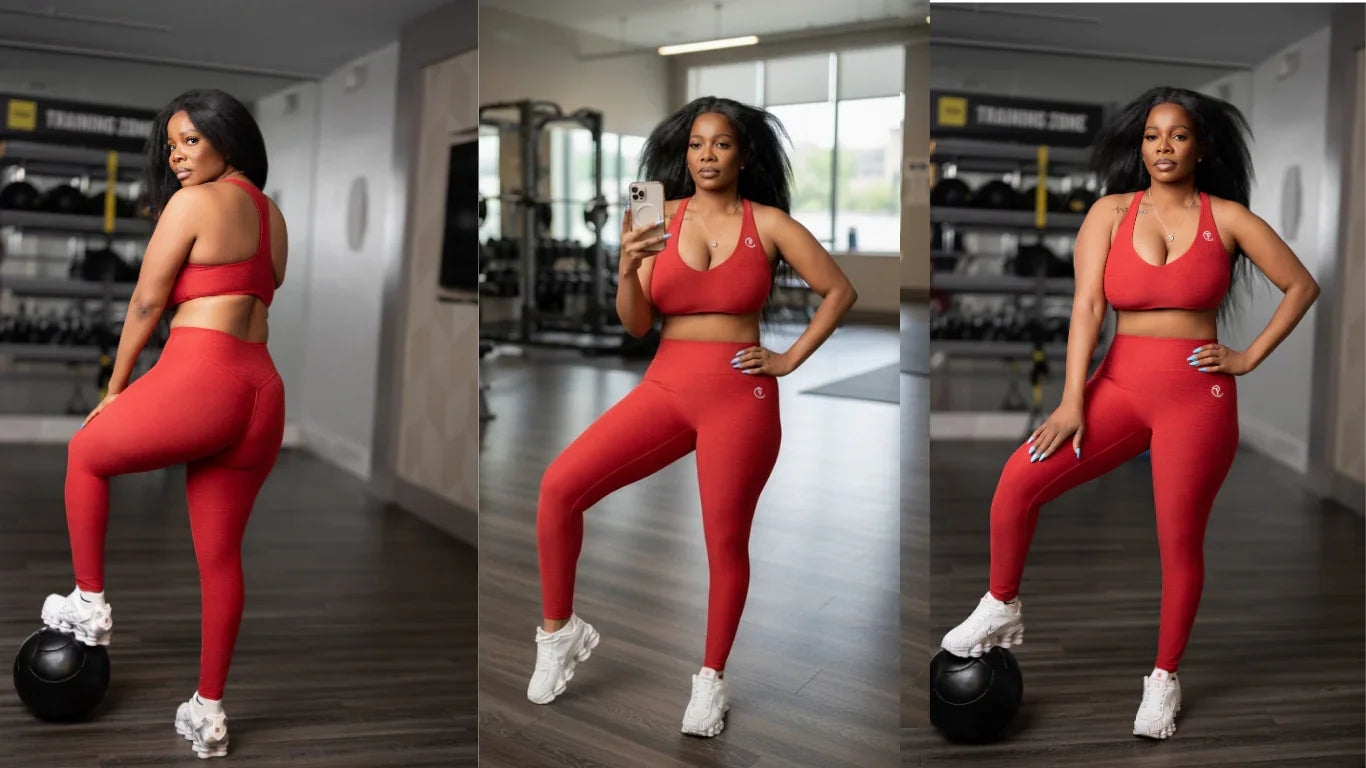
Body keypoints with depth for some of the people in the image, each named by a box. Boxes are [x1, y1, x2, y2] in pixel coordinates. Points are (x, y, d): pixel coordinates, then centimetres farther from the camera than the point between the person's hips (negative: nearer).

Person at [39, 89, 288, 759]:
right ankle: (209, 712, 19)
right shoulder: (272, 214, 19)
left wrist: (115, 389, 13)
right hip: (262, 392, 7)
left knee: (86, 453, 22)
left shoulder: (193, 203, -3)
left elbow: (146, 303, 1)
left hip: (199, 378, -7)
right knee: (221, 556, 13)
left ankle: (90, 604, 27)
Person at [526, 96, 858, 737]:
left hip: (740, 394, -2)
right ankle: (559, 631, 7)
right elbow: (636, 324, 3)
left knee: (726, 540, 1)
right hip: (666, 384, 2)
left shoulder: (768, 222, 3)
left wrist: (791, 359, 2)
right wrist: (627, 267, -15)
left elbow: (839, 291, 8)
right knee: (560, 484, -12)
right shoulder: (663, 217, 7)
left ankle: (711, 679, 21)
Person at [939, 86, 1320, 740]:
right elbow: (1087, 305, -4)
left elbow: (1301, 286, 10)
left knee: (1180, 542, 2)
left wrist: (1249, 357, 1)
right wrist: (1072, 403, -11)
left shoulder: (1227, 217, 4)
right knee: (1017, 481, -15)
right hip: (1120, 384, 1)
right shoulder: (1110, 213, 5)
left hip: (1198, 394, -1)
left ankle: (1165, 678, 21)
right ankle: (1001, 610, 7)